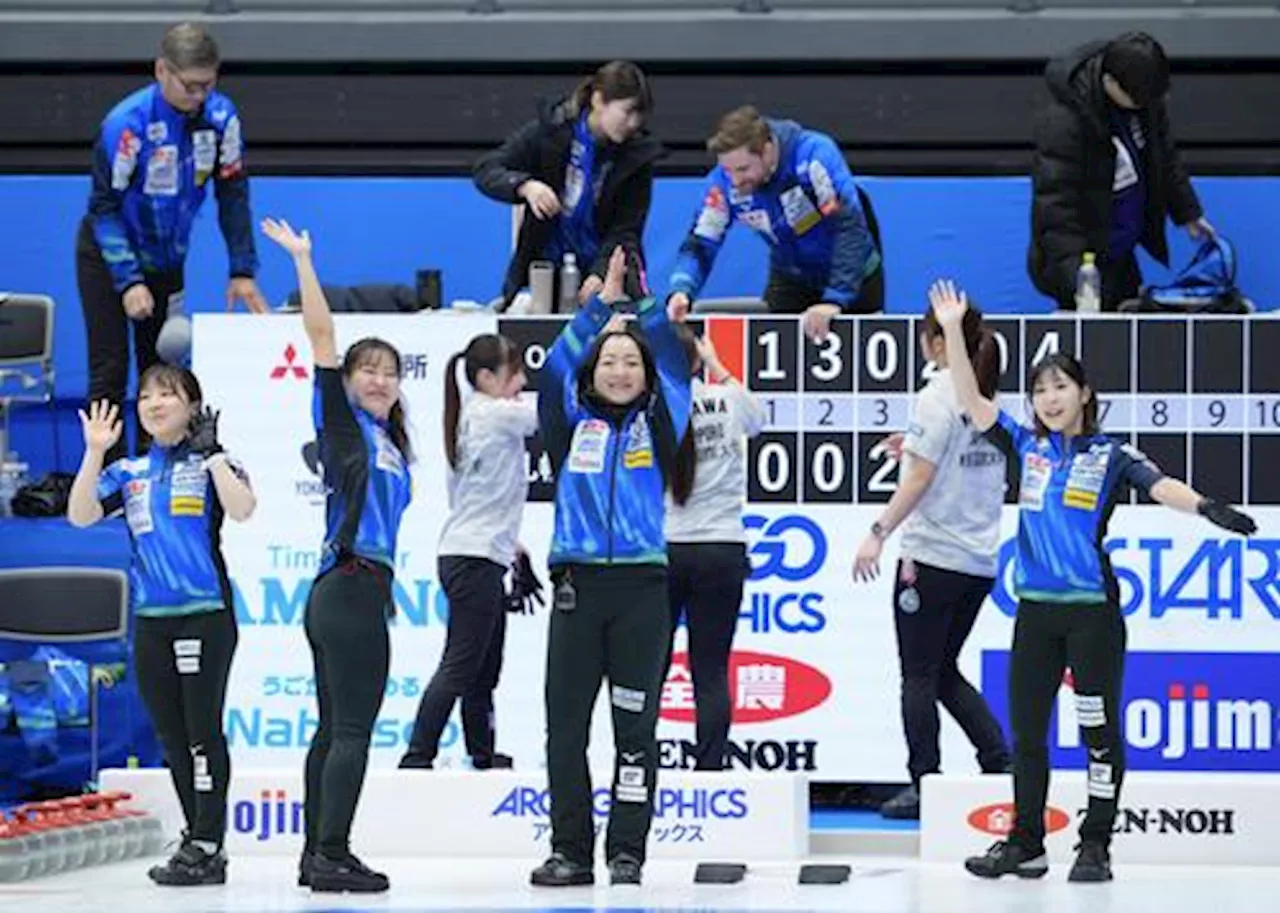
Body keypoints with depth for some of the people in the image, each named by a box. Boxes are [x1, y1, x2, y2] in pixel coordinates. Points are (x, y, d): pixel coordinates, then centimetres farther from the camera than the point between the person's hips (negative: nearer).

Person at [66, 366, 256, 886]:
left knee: (202, 728, -8)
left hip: (205, 614, -6)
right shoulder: (128, 472, 14)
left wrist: (210, 451, -13)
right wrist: (95, 453, -5)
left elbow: (242, 509, -16)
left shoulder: (211, 462, 2)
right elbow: (80, 516, 2)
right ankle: (199, 840, 17)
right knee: (171, 735, 9)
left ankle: (207, 846, -7)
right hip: (150, 620, 6)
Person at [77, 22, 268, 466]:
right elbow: (105, 206, -21)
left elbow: (232, 193, -6)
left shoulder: (220, 115, -16)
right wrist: (129, 282, -26)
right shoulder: (127, 123, -28)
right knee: (110, 374, -7)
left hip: (167, 257, 4)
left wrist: (242, 271, -9)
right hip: (107, 257, -4)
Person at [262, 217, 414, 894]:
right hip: (352, 588, -9)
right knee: (352, 730, -10)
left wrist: (384, 586, 20)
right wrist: (303, 261, -14)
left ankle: (318, 856, 13)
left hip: (357, 590, 9)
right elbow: (322, 340, -10)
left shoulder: (389, 444, 19)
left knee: (334, 730, 10)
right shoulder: (342, 424, -3)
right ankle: (331, 858, -11)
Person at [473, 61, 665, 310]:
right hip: (546, 262, -1)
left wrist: (600, 274, -27)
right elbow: (485, 170, -10)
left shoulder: (638, 156, -6)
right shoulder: (550, 131, -7)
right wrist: (524, 186, -32)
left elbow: (625, 230, -8)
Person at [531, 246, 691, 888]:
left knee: (635, 724, 0)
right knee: (565, 723, 1)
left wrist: (645, 304, -4)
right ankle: (570, 851, 7)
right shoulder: (571, 424, 9)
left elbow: (674, 368, -1)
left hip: (642, 587, -1)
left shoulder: (656, 426, 9)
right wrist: (602, 304, -6)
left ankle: (627, 852, 4)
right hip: (577, 584, 1)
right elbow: (555, 371, -3)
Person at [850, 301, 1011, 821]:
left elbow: (920, 477, -16)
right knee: (945, 672, 17)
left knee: (920, 674, 1)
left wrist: (879, 534, -17)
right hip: (981, 559, 7)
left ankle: (924, 784, 2)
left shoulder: (937, 398, -11)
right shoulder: (989, 399, 10)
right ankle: (999, 763, 5)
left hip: (933, 557, -7)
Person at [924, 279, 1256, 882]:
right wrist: (954, 332, -3)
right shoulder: (1028, 446, 9)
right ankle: (1026, 844, 18)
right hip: (1036, 611, 4)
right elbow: (972, 403, 5)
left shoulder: (1110, 456, -1)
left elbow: (1158, 485, -16)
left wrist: (1204, 506, -36)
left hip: (1092, 611, -4)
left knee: (1099, 729, -1)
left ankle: (1095, 847, 5)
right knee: (1026, 730, 8)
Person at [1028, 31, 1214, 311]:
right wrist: (1075, 279, -36)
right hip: (1083, 257, -7)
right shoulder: (1063, 122, -30)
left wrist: (1187, 212, 20)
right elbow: (1055, 203, -30)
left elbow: (1164, 155, 14)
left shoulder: (1143, 96, -6)